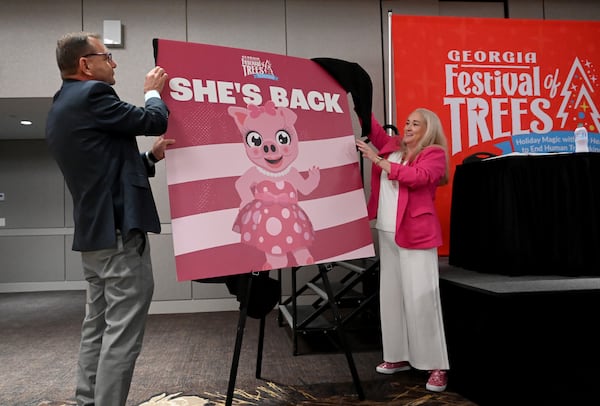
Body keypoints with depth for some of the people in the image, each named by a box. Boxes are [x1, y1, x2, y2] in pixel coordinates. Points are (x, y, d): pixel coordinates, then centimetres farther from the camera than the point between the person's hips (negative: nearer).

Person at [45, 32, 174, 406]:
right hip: (120, 229, -10)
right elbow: (154, 122, -6)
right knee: (121, 333, -5)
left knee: (98, 327, 15)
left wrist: (150, 157, 13)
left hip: (93, 232, 10)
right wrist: (153, 92, 13)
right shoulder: (92, 94, -11)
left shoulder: (60, 109, 19)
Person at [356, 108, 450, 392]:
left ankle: (437, 366, 2)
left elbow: (416, 177, -18)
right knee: (391, 295, 10)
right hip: (387, 234, 7)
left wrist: (378, 160, -16)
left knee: (421, 298, -7)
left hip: (416, 235, -7)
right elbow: (374, 129, 23)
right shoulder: (392, 147, 16)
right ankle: (399, 356, 21)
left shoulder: (434, 154, -2)